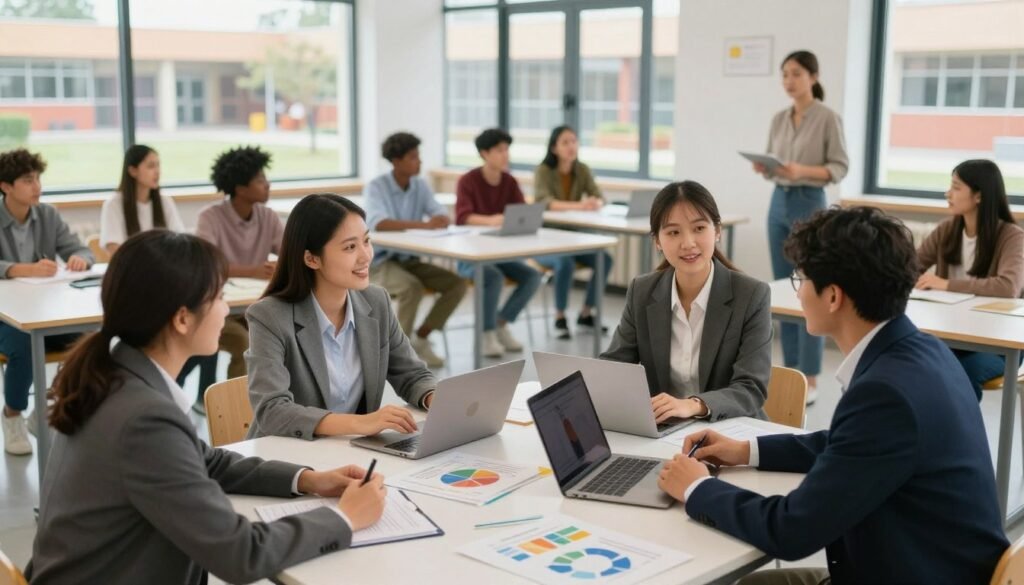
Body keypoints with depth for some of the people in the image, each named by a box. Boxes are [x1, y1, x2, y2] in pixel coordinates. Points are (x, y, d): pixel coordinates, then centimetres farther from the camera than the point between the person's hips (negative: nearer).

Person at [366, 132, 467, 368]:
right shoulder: (376, 187, -14)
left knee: (457, 284, -12)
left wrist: (441, 220, -31)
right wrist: (424, 224, -40)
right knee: (412, 287, -34)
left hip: (410, 260, 6)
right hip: (380, 262, -6)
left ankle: (419, 339, -3)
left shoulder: (420, 186, 3)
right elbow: (379, 224, -32)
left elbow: (444, 217, -4)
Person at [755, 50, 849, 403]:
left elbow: (840, 167, -9)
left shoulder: (828, 118, -7)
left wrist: (803, 171, -24)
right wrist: (763, 168, -8)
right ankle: (790, 369, 17)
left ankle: (810, 379, -1)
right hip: (779, 204, 7)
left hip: (810, 205, -7)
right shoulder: (779, 120, 11)